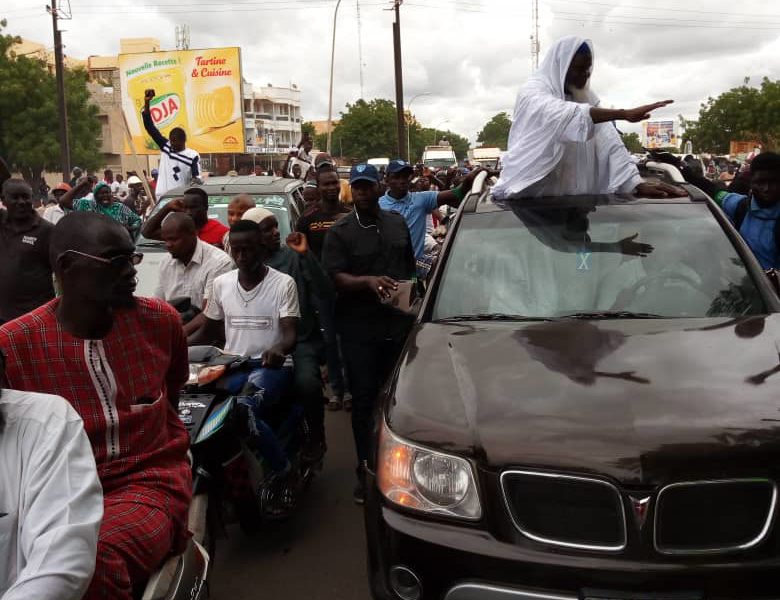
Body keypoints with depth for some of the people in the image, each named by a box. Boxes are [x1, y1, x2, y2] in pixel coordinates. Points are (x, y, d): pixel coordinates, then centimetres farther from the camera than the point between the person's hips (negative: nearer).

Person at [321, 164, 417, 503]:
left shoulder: (398, 223, 14)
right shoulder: (340, 232, 0)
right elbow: (336, 277, -11)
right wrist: (368, 281, -27)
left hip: (399, 324, 4)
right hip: (359, 328, -3)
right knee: (364, 399, 0)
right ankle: (365, 470, 8)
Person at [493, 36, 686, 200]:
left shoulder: (586, 98, 9)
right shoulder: (533, 92, -8)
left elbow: (610, 144, -1)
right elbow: (567, 115, -28)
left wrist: (637, 184, -15)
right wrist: (624, 114, -35)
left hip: (573, 201, 5)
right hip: (530, 196, -5)